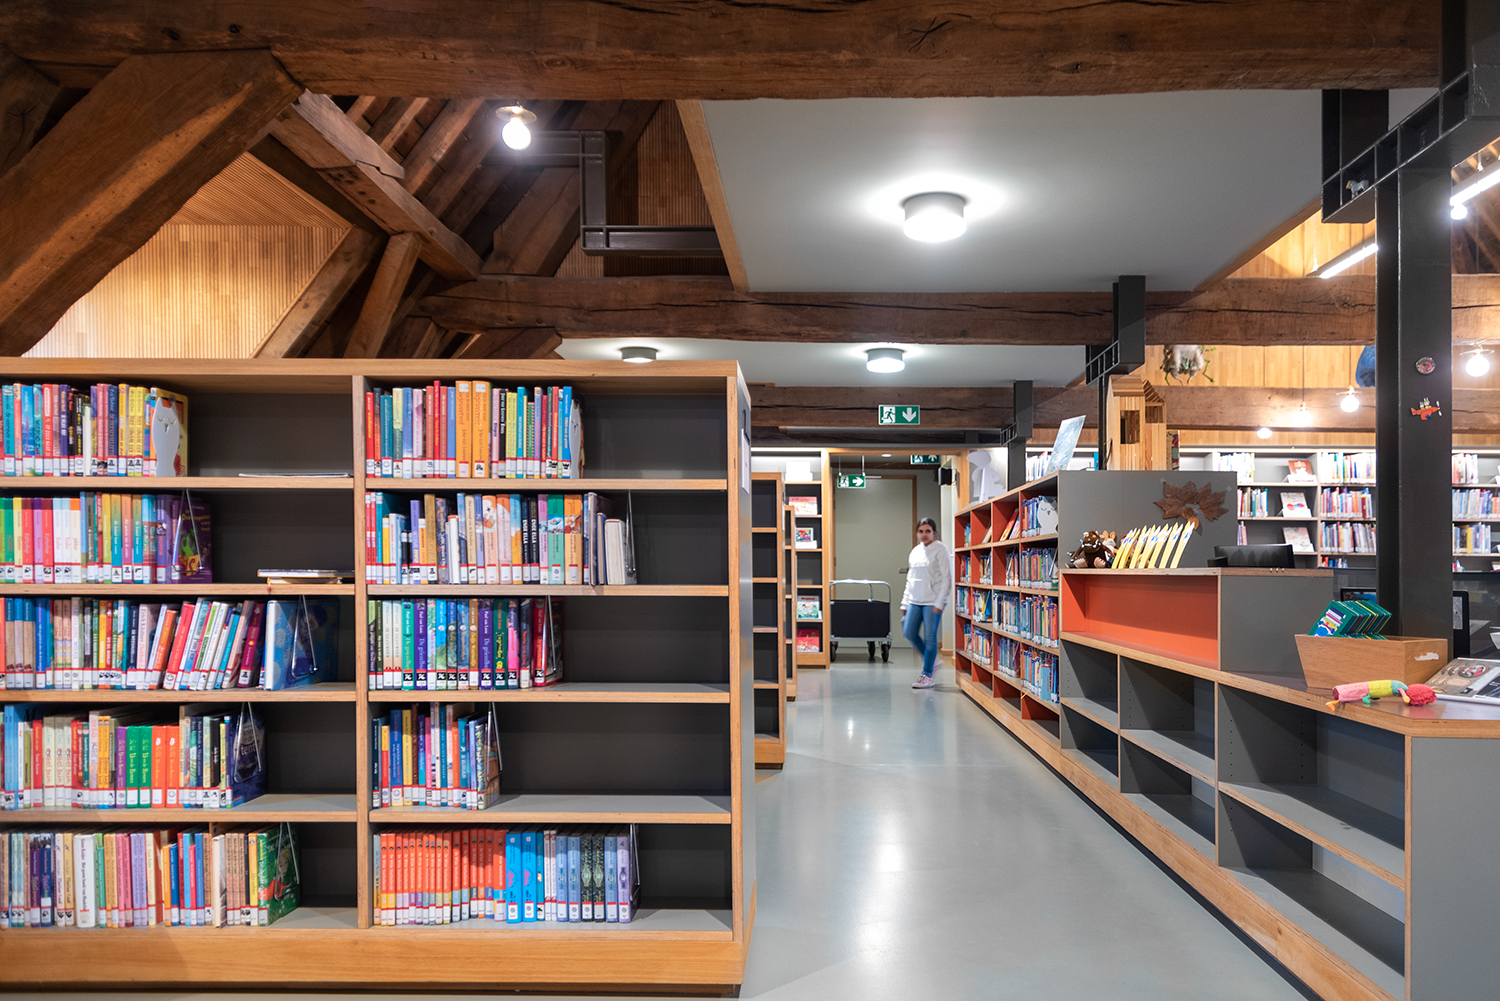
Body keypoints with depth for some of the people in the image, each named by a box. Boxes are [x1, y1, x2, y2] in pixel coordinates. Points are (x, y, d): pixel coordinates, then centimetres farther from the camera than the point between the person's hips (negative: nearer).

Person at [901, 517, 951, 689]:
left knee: (929, 637, -5)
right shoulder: (915, 551, 14)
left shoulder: (940, 550, -5)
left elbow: (947, 578, -9)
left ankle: (927, 676, 4)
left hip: (932, 602, -7)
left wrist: (939, 603, -15)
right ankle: (931, 660, 23)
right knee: (909, 634, 2)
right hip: (915, 600, 7)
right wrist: (905, 602, 15)